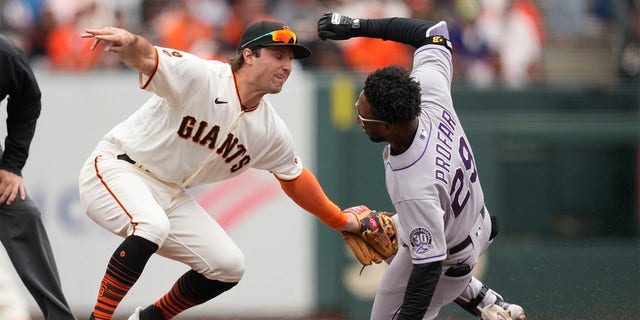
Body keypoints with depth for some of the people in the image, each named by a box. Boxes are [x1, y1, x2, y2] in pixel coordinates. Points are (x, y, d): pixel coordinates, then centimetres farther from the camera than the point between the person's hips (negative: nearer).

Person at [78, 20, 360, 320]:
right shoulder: (198, 76, -21)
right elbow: (145, 58, -37)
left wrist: (341, 221, 21)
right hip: (116, 169, -8)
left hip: (170, 194, 8)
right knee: (152, 225, -37)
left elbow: (295, 178, 19)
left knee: (228, 265, 4)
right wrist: (131, 42, -61)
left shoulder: (271, 132, 1)